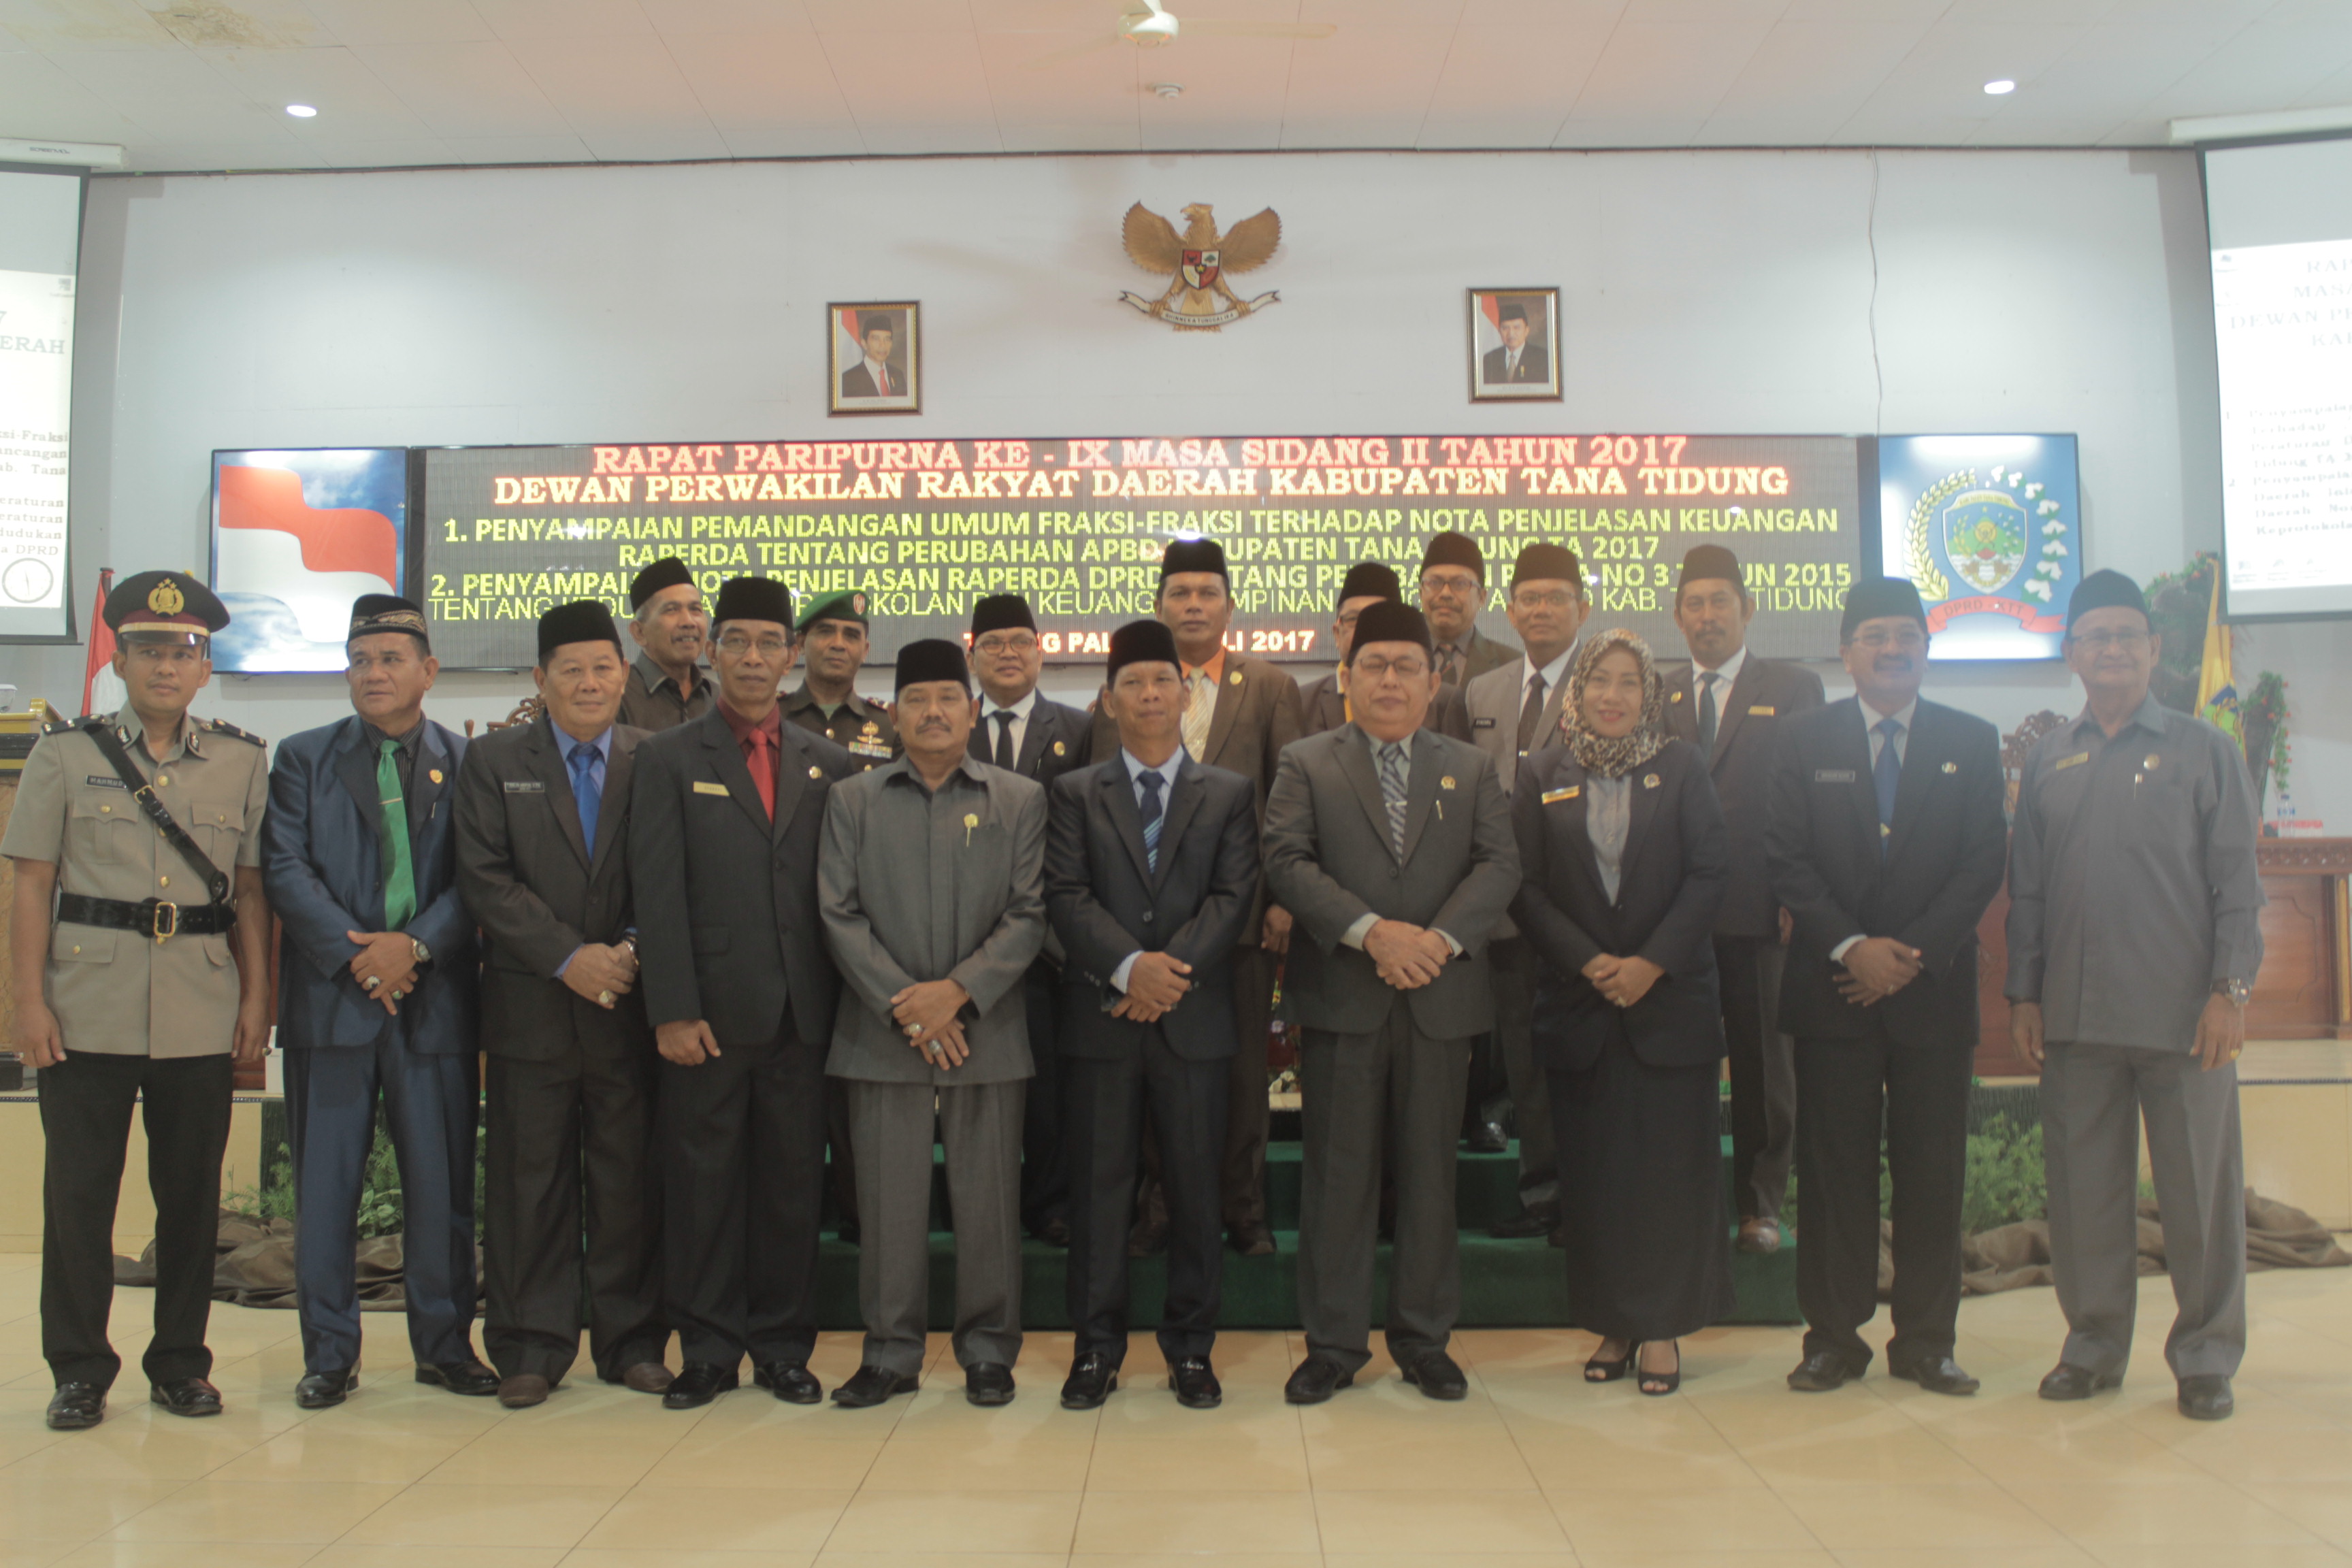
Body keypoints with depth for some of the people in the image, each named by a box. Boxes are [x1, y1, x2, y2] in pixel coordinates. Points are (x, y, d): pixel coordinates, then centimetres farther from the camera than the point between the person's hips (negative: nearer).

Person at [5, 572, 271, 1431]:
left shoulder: (242, 762, 8)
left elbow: (251, 892, 9)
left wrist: (256, 998, 3)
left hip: (203, 1016, 1)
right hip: (87, 1011, -1)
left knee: (191, 1191, 7)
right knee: (78, 1191, 3)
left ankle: (180, 1362, 20)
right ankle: (78, 1370, 16)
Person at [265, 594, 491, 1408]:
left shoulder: (467, 761, 8)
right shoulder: (303, 757, 10)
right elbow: (285, 869, 0)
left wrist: (414, 945, -13)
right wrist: (353, 951, -11)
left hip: (434, 997, 0)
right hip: (329, 996, 1)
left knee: (441, 1181, 4)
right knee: (325, 1182, 5)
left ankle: (444, 1344, 17)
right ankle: (329, 1354, 16)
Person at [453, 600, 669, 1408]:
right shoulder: (494, 760, 6)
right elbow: (486, 879, -3)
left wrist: (634, 949, -13)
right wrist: (568, 958, -12)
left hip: (627, 1005, 0)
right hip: (532, 1005, 0)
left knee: (629, 1178, 5)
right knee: (530, 1180, 4)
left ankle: (630, 1341, 17)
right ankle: (531, 1347, 16)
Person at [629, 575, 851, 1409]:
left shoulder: (830, 764, 11)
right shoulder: (668, 758, 4)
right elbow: (659, 894, -4)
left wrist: (844, 999, 0)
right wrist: (673, 1011, -10)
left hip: (803, 1016, 2)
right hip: (709, 1011, -2)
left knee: (793, 1183, 8)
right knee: (701, 1183, 4)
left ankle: (784, 1349, 20)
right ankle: (708, 1350, 17)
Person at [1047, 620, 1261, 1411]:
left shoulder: (1230, 794, 9)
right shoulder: (1074, 794, 8)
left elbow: (1233, 895, -2)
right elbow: (1067, 895, -3)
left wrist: (1172, 968, -15)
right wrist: (1131, 966, -18)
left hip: (1194, 1018, 0)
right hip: (1100, 1015, 0)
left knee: (1195, 1188, 6)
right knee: (1099, 1187, 4)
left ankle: (1190, 1347, 18)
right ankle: (1097, 1347, 15)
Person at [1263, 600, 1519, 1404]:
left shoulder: (1472, 769, 12)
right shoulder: (1306, 764, 6)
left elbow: (1499, 864, 1)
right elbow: (1287, 862, -7)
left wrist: (1441, 939, -15)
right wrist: (1371, 932, -18)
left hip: (1441, 999, 2)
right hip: (1341, 999, -2)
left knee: (1431, 1172, 9)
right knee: (1339, 1173, 4)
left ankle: (1425, 1338, 22)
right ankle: (1334, 1342, 15)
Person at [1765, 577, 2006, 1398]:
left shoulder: (1972, 742, 8)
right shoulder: (1805, 739, 6)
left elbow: (1983, 862, 1)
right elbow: (1787, 860, -1)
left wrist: (1914, 954, -10)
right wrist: (1851, 948, -12)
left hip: (1935, 986, 1)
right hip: (1832, 989, -1)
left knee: (1932, 1169, 5)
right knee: (1834, 1168, 3)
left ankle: (1926, 1341, 17)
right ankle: (1834, 1338, 13)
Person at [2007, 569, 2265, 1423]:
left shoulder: (2204, 751, 3)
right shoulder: (2046, 763, 10)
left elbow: (2237, 881, 0)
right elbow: (2026, 888, 11)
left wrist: (2231, 991, -8)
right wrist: (2022, 993, 5)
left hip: (2183, 1014, -2)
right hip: (2074, 1016, 2)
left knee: (2200, 1190, 5)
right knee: (2083, 1187, 9)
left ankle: (2206, 1358, 20)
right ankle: (2094, 1345, 23)